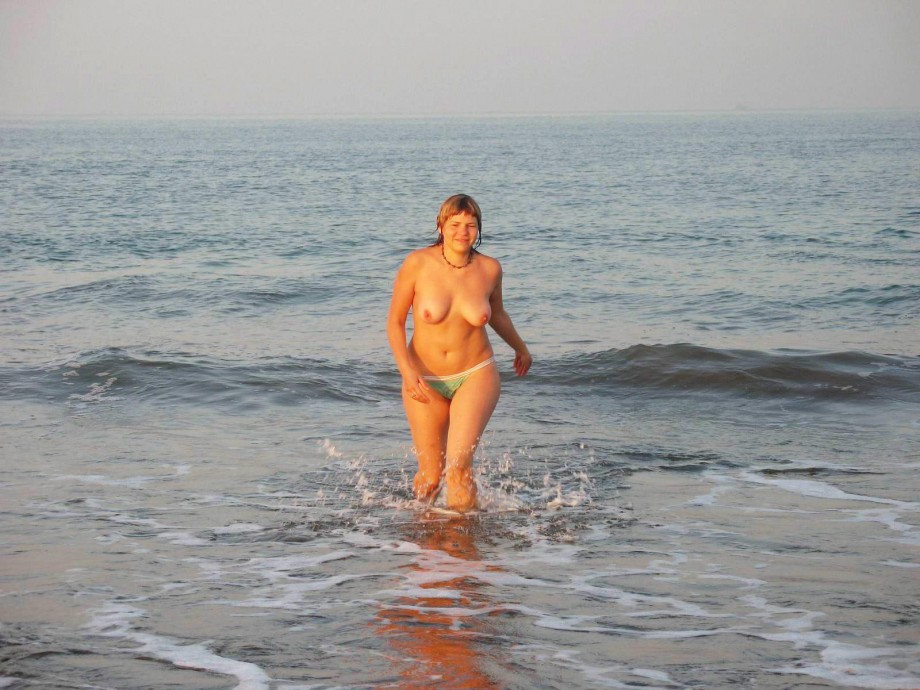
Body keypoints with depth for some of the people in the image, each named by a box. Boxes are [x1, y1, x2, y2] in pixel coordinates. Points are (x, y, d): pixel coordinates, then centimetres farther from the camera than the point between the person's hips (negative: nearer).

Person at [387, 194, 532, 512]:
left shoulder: (489, 269, -8)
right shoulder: (417, 264, -15)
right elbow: (395, 321, -8)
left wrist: (521, 348, 29)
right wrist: (406, 370, -21)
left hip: (476, 375, 0)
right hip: (425, 381, 0)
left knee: (458, 464, -20)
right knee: (431, 476, 8)